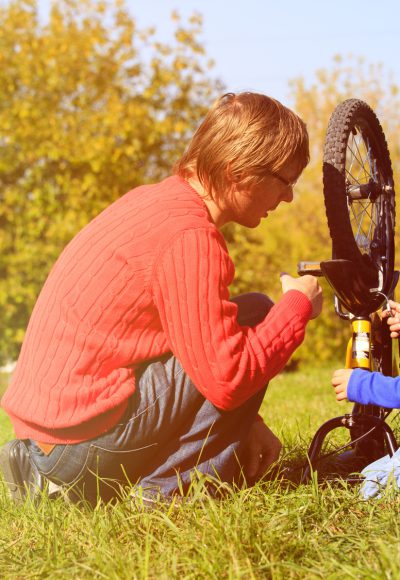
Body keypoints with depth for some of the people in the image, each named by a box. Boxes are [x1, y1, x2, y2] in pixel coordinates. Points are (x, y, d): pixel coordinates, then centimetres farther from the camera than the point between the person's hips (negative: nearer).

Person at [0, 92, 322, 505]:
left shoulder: (157, 200, 12)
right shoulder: (189, 236, -18)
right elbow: (227, 379, -20)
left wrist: (241, 422, 15)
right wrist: (298, 306, -6)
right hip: (83, 436, -9)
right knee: (255, 315, -8)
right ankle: (166, 492, -5)